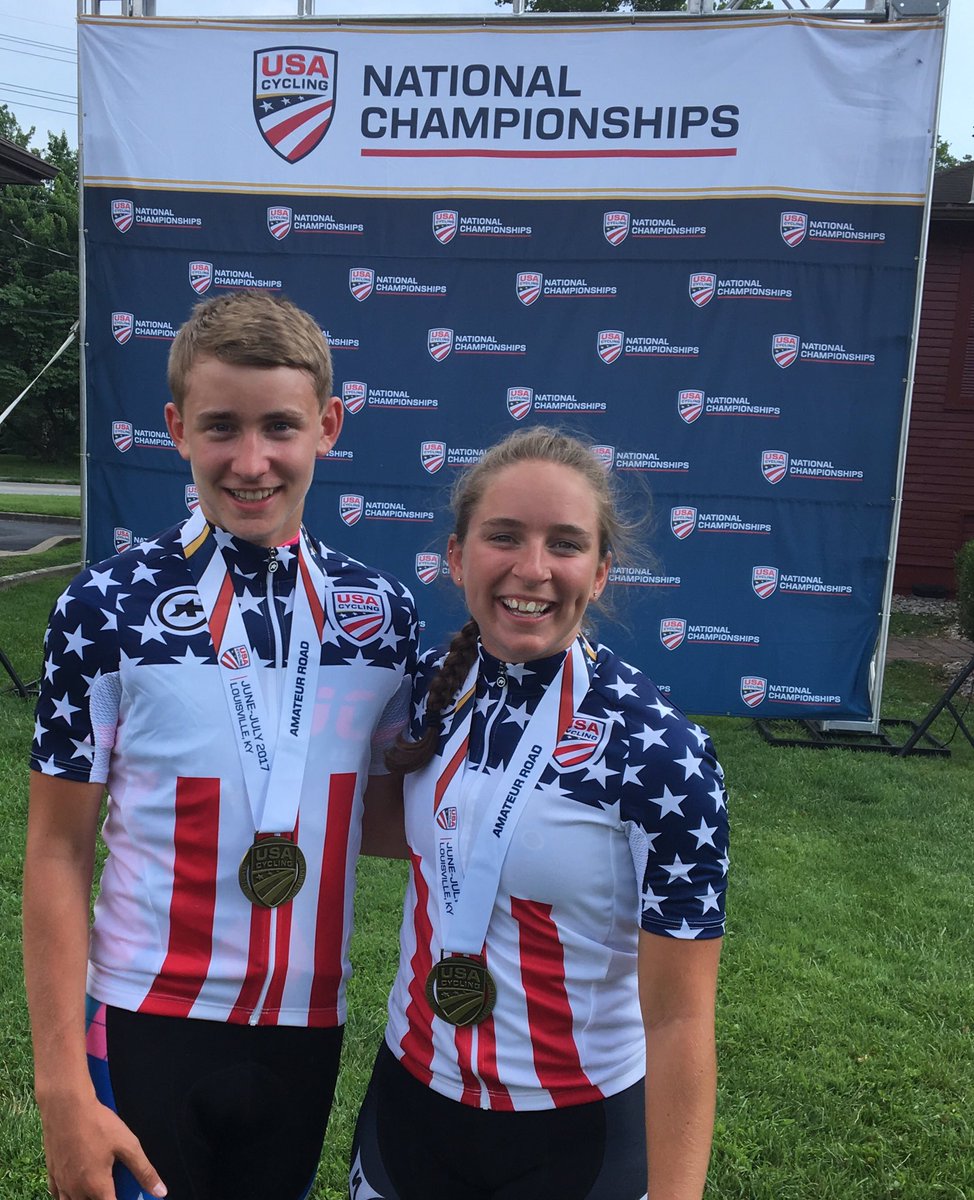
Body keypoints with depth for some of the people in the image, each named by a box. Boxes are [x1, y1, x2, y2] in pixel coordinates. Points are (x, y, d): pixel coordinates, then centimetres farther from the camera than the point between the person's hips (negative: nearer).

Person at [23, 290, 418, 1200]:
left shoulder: (383, 611, -5)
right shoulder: (106, 609, -12)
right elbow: (57, 855, -8)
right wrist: (62, 1085, -8)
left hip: (308, 1027, 3)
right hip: (148, 1027, -3)